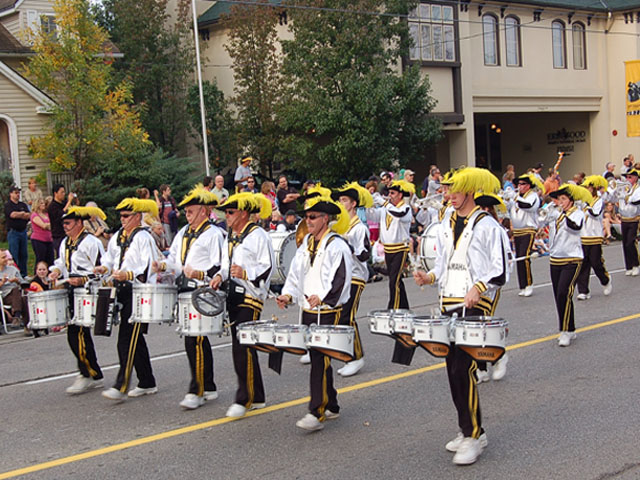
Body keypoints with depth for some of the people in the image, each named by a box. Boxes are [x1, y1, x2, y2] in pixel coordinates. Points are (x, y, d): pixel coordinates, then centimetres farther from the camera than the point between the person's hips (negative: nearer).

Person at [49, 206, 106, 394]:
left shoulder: (90, 242, -10)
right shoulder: (65, 243, 16)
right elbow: (61, 262, 27)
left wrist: (82, 280, -22)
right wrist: (56, 271, 5)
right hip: (71, 292, 9)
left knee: (76, 334, -12)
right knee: (81, 334, 11)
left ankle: (88, 374, -2)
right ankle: (94, 376, 21)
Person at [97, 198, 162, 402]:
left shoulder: (144, 238, -9)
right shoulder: (117, 237, 14)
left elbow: (149, 268, -17)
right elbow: (111, 257, 25)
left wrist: (128, 275, -27)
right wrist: (105, 268, 5)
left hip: (138, 292, -8)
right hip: (123, 291, 9)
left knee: (127, 338, -12)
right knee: (135, 338, 13)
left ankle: (121, 387, -11)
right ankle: (147, 383, 23)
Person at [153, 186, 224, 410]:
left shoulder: (214, 234, -7)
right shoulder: (184, 232, 18)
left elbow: (219, 267, -13)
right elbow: (174, 257, 22)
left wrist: (199, 274, -28)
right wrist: (163, 265, 2)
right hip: (184, 291, 8)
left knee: (194, 341, -11)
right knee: (199, 340, 14)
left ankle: (196, 392, -4)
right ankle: (209, 387, 24)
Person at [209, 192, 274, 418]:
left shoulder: (258, 235, -9)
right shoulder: (230, 236, 16)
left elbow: (269, 267, -13)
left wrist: (246, 273, -26)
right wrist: (220, 276, 5)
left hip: (251, 296, -9)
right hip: (233, 295, 9)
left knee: (242, 347, -12)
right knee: (241, 347, 12)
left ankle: (244, 399, -3)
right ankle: (256, 397, 22)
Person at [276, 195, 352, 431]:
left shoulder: (337, 245, -11)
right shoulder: (307, 243, 13)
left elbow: (341, 279, -19)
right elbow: (296, 272, 16)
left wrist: (322, 297, -32)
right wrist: (288, 294, 0)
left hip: (328, 312, -8)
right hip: (308, 311, 8)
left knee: (320, 360, -9)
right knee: (317, 359, 14)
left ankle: (317, 414, -6)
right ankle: (331, 406, 26)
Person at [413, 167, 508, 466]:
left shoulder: (487, 225, -7)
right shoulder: (447, 224, 14)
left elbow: (500, 271, -10)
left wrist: (478, 287, -26)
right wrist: (429, 277, 3)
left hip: (476, 305, -7)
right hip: (449, 302, 8)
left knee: (464, 369, -13)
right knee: (453, 369, 10)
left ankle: (474, 436, -1)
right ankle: (468, 429, 24)